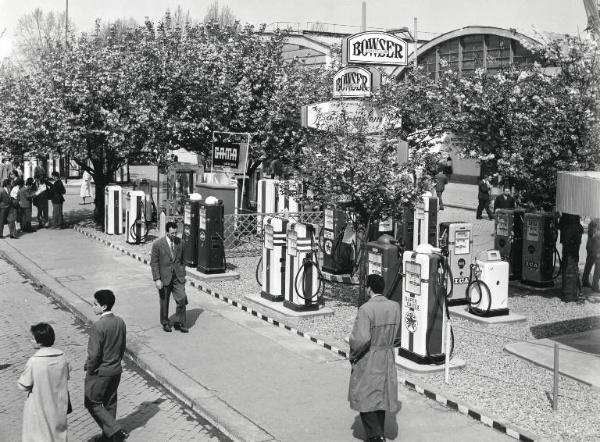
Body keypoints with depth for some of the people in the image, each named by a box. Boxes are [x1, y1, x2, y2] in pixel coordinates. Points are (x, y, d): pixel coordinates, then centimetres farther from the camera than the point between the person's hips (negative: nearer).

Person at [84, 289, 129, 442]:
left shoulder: (98, 326, -25)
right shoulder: (120, 322, -2)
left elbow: (94, 354, -22)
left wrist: (89, 368, -6)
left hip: (99, 372, -7)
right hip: (116, 370, 7)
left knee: (93, 403, 9)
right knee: (110, 402, 20)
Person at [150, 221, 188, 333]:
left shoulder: (179, 242, 2)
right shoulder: (157, 244, -11)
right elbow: (154, 263, -9)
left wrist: (183, 274, 14)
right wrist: (157, 279, -14)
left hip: (178, 276, 3)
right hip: (164, 277, -3)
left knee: (182, 299, -6)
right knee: (164, 302, 10)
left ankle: (179, 323, 8)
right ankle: (165, 323, 28)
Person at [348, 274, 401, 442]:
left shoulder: (365, 309, -23)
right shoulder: (395, 306, -4)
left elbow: (361, 339, -28)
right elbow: (394, 332, 8)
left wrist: (353, 354, -11)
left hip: (367, 360, -6)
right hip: (388, 357, 6)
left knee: (364, 398, 8)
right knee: (380, 397, 18)